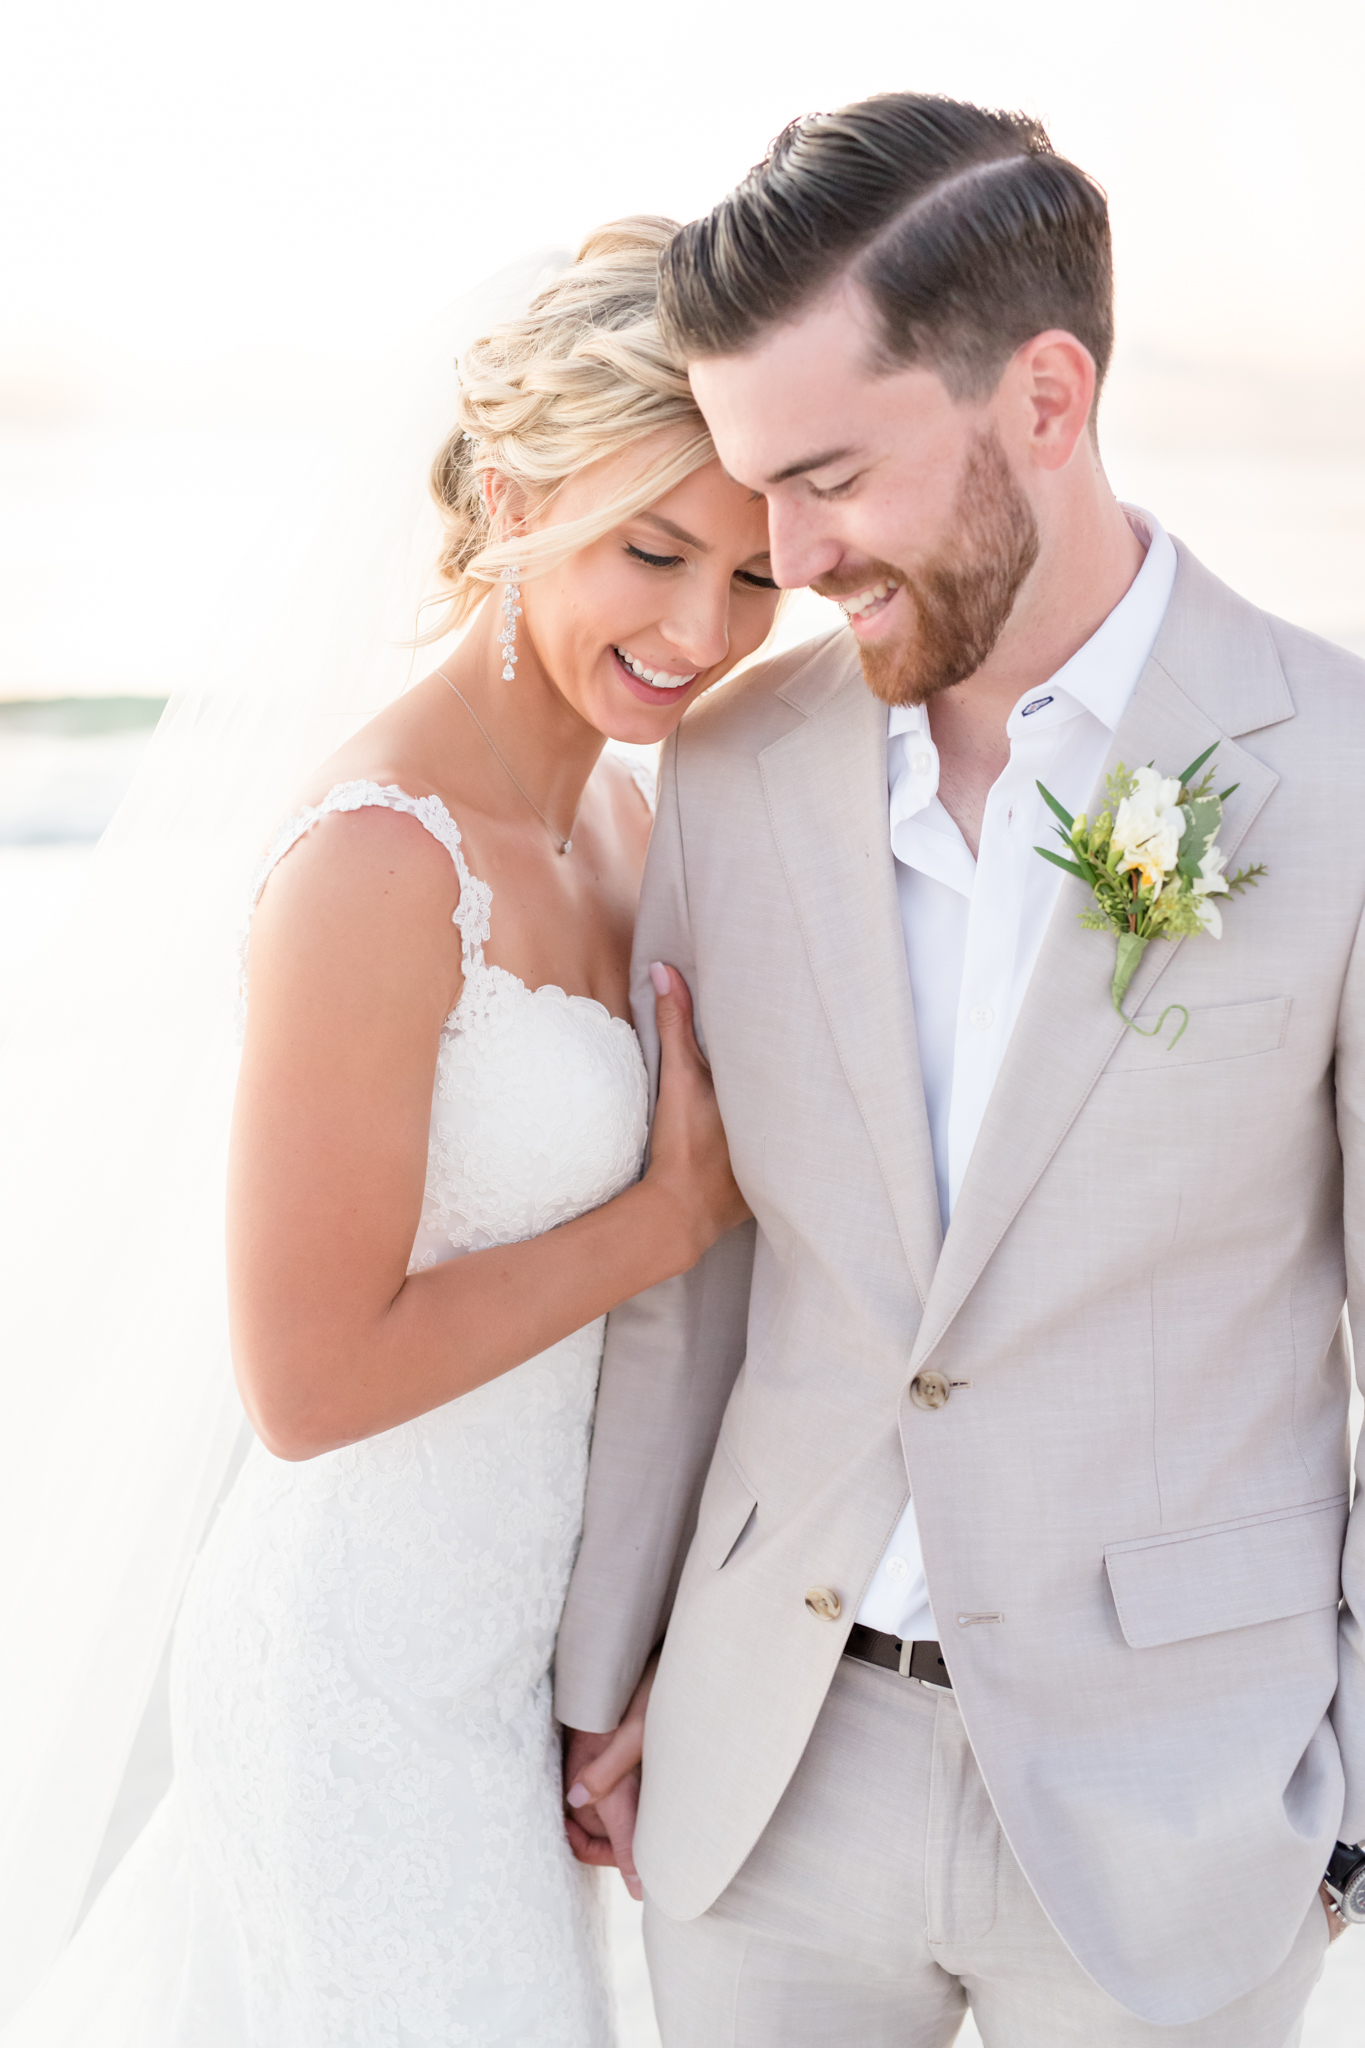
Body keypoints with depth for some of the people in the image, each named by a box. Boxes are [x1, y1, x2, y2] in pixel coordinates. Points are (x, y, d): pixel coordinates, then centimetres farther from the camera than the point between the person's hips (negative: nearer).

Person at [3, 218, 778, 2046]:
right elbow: (308, 1380, -25)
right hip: (380, 1686, -8)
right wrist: (680, 1210, -18)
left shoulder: (611, 805, 0)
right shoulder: (377, 859, -26)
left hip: (512, 1612, 8)